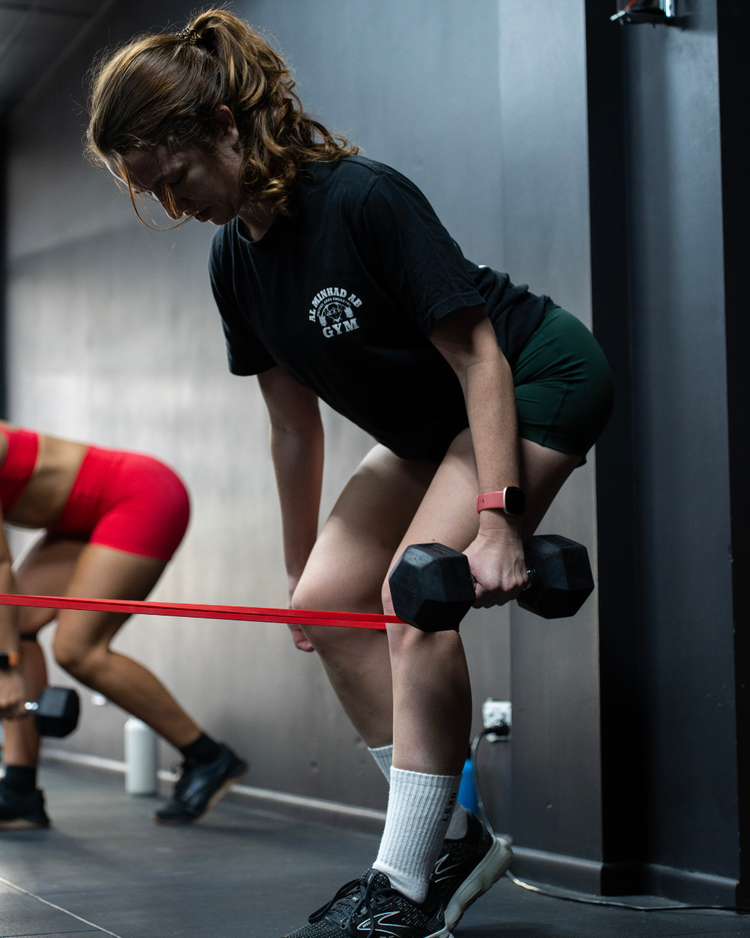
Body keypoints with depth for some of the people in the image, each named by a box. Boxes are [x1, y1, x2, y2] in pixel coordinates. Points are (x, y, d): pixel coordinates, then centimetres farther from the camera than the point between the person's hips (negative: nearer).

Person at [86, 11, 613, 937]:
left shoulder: (364, 199, -29)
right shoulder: (236, 259, -5)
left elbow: (479, 355, -28)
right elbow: (293, 421, 3)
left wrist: (496, 520, -33)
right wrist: (298, 567, 8)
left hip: (536, 382, -8)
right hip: (430, 422, 9)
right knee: (328, 601, 0)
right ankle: (452, 839, 10)